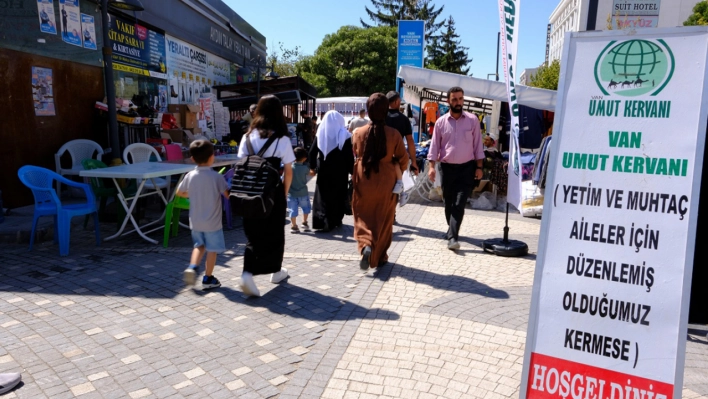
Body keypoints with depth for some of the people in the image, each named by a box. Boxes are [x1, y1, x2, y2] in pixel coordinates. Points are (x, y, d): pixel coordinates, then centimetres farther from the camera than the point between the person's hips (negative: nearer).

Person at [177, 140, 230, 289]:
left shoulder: (190, 176, -4)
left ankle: (192, 267, 3)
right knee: (212, 249, 9)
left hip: (195, 221, 4)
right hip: (212, 222, -4)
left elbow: (179, 193, 10)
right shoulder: (216, 177, -17)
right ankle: (208, 279, 16)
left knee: (199, 245, 23)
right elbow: (228, 195, -17)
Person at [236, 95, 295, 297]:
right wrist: (285, 192, 9)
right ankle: (276, 270, 30)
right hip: (273, 193, -2)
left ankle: (248, 273, -7)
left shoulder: (248, 137, 1)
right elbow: (288, 172, -5)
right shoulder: (282, 139, -8)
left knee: (253, 233, 10)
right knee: (275, 232, 15)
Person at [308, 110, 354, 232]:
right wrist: (351, 170, -3)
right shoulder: (344, 135, -5)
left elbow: (312, 152, 1)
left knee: (323, 196, 8)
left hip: (323, 171, 2)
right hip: (340, 171, -1)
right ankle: (336, 220, 19)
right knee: (338, 195, 12)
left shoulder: (321, 133, 2)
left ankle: (324, 222, 2)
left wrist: (313, 167, 11)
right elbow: (350, 155, -10)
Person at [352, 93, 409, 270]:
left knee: (363, 217, 14)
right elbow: (403, 159, 0)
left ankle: (366, 246, -10)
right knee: (383, 220, 13)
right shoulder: (394, 134, -11)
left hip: (363, 181, 1)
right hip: (385, 182, 0)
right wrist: (397, 172, 20)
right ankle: (379, 256, 20)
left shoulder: (358, 133, -8)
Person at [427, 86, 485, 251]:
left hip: (467, 167, -2)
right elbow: (434, 146, 3)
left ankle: (452, 237, -10)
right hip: (447, 167, 2)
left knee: (459, 204, -9)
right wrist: (432, 166, -7)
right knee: (448, 203, 12)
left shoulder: (472, 120, 0)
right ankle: (452, 231, 31)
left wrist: (479, 167, -1)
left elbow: (477, 145, 3)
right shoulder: (441, 122, 2)